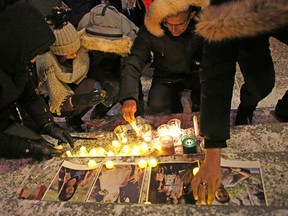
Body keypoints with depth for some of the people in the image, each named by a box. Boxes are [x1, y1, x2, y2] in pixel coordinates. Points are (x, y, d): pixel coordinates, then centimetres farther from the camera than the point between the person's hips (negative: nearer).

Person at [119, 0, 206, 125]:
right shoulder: (150, 31, -23)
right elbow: (132, 63, -25)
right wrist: (128, 97, -40)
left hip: (197, 73, 0)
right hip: (167, 77, 0)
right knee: (156, 104, -26)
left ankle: (198, 114, 5)